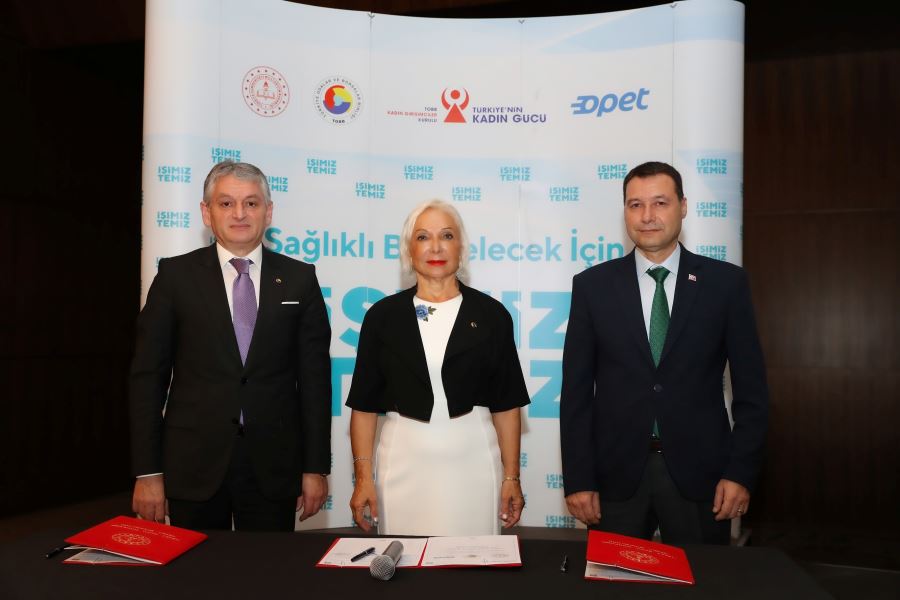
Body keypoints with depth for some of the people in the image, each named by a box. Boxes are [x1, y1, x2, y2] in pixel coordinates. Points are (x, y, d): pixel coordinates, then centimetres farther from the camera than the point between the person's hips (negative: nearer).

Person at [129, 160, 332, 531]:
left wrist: (316, 468, 1)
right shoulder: (175, 276, 1)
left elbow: (314, 378, 3)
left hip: (274, 468, 1)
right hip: (193, 465, 0)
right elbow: (148, 376, 1)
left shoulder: (298, 279, 3)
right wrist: (147, 473, -3)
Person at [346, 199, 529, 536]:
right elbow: (364, 405, 3)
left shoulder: (490, 315, 2)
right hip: (403, 460, 0)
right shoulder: (383, 315, 2)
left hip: (472, 461, 0)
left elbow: (506, 405, 3)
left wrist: (512, 477, 0)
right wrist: (363, 477, -2)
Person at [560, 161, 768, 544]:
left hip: (699, 472, 0)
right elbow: (577, 390, 0)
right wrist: (577, 478, -3)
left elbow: (750, 386, 3)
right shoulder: (592, 285, 0)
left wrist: (741, 471, -3)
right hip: (617, 473, 0)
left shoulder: (726, 282, 1)